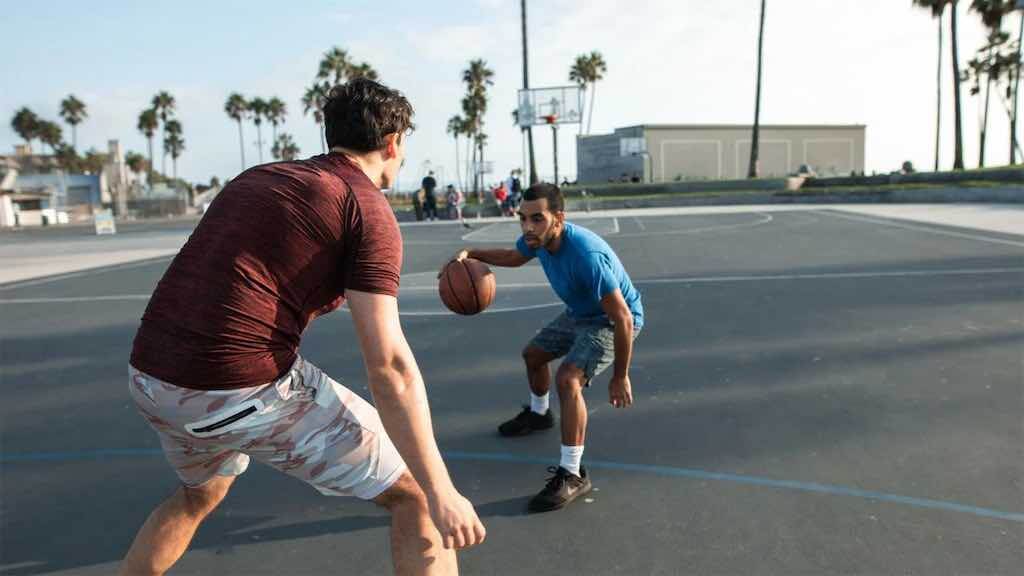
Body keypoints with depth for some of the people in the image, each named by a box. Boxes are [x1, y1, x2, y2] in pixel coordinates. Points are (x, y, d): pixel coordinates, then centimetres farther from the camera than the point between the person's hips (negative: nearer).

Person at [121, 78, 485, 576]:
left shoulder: (256, 177, 18)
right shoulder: (368, 208, -4)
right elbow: (388, 366, -13)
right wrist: (441, 492, -10)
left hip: (148, 375, 8)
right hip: (245, 389, -8)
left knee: (200, 495, 38)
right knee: (415, 493, 7)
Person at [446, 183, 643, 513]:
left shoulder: (587, 256, -40)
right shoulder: (537, 238, -15)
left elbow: (623, 318, -35)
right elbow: (514, 257, 12)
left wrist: (620, 378, -27)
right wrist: (471, 254, -5)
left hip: (611, 320, -9)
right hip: (579, 313, 9)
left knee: (568, 380, -28)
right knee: (533, 354, 22)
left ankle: (573, 475, -17)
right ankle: (538, 414, 52)